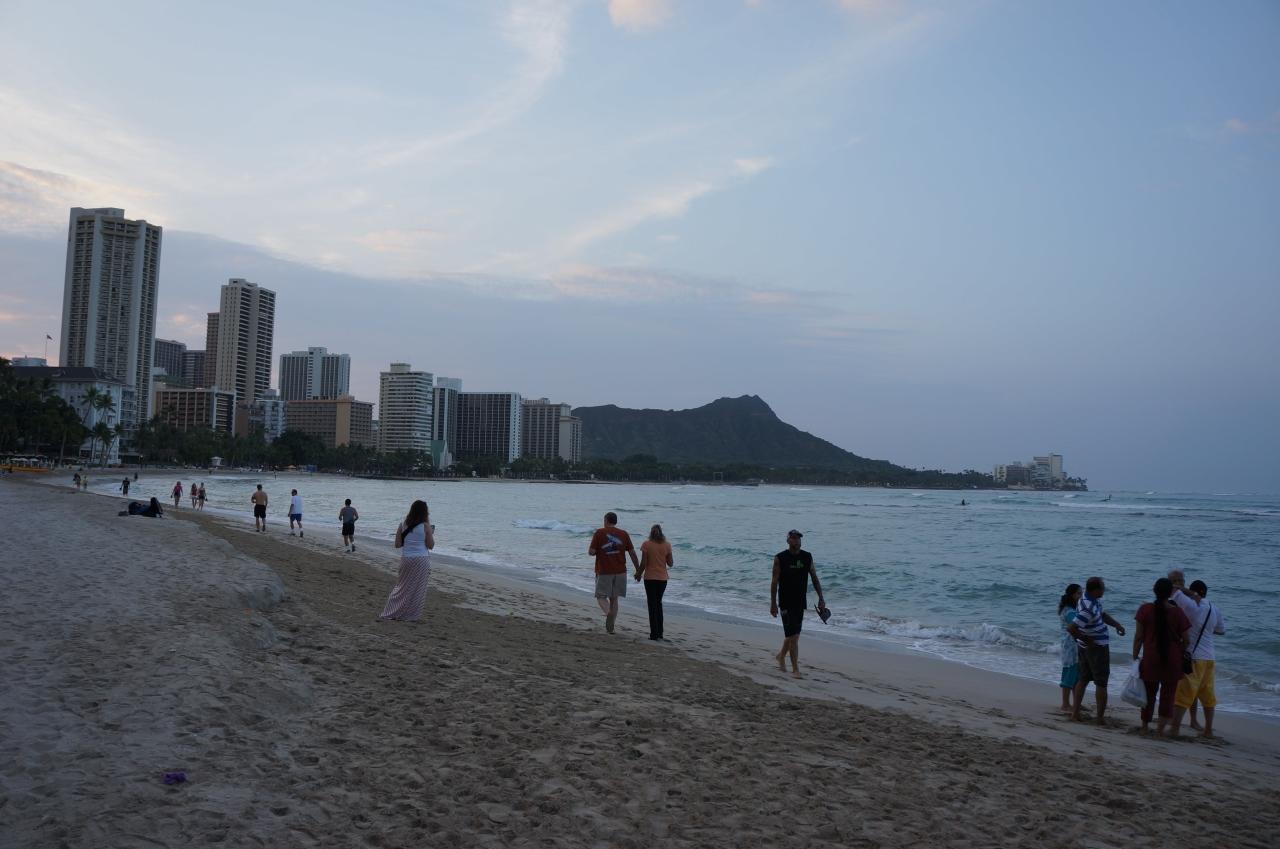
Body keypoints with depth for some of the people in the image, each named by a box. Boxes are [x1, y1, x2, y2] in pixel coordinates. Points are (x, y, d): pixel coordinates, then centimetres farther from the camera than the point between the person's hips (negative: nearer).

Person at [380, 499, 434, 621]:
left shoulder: (402, 525, 2)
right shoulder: (425, 526, -8)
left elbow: (397, 545, 4)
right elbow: (430, 546, -5)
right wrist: (431, 532, 7)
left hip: (406, 559, 4)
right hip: (421, 560, -4)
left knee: (402, 586, 16)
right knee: (416, 589, 7)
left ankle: (390, 612, 17)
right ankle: (411, 615, 12)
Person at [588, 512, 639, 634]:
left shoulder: (599, 533, -4)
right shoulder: (624, 534, 4)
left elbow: (591, 552, -8)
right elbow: (632, 553, 4)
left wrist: (589, 547, 16)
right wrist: (638, 570, 10)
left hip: (604, 572, -3)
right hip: (620, 572, 3)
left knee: (601, 596, 6)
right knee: (614, 598, 12)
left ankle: (608, 612, -26)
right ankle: (610, 627, 12)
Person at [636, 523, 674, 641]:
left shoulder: (646, 544, -9)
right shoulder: (667, 545, -3)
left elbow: (643, 563, -11)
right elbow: (670, 564, 1)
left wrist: (638, 574, 5)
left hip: (650, 578, -3)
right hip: (663, 578, 3)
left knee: (652, 605, 4)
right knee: (658, 603, 19)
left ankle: (654, 633, 1)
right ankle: (660, 632, 20)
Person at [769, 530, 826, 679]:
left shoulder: (807, 557, 3)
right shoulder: (780, 558, -8)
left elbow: (814, 578, 9)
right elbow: (774, 582, -6)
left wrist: (821, 598, 4)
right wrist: (773, 604, -8)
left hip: (801, 602, 5)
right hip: (786, 603, -5)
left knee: (792, 634, 15)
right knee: (793, 636, -7)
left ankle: (781, 656, 39)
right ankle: (795, 669, 1)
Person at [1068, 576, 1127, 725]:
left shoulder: (1093, 599, 0)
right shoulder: (1088, 609, -30)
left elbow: (1103, 614, 15)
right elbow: (1071, 628, -33)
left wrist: (1117, 625, 0)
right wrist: (1086, 639, -20)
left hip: (1085, 646, 9)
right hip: (1097, 646, -9)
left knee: (1083, 679, 15)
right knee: (1101, 683, 3)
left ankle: (1075, 712, 16)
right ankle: (1099, 717, 8)